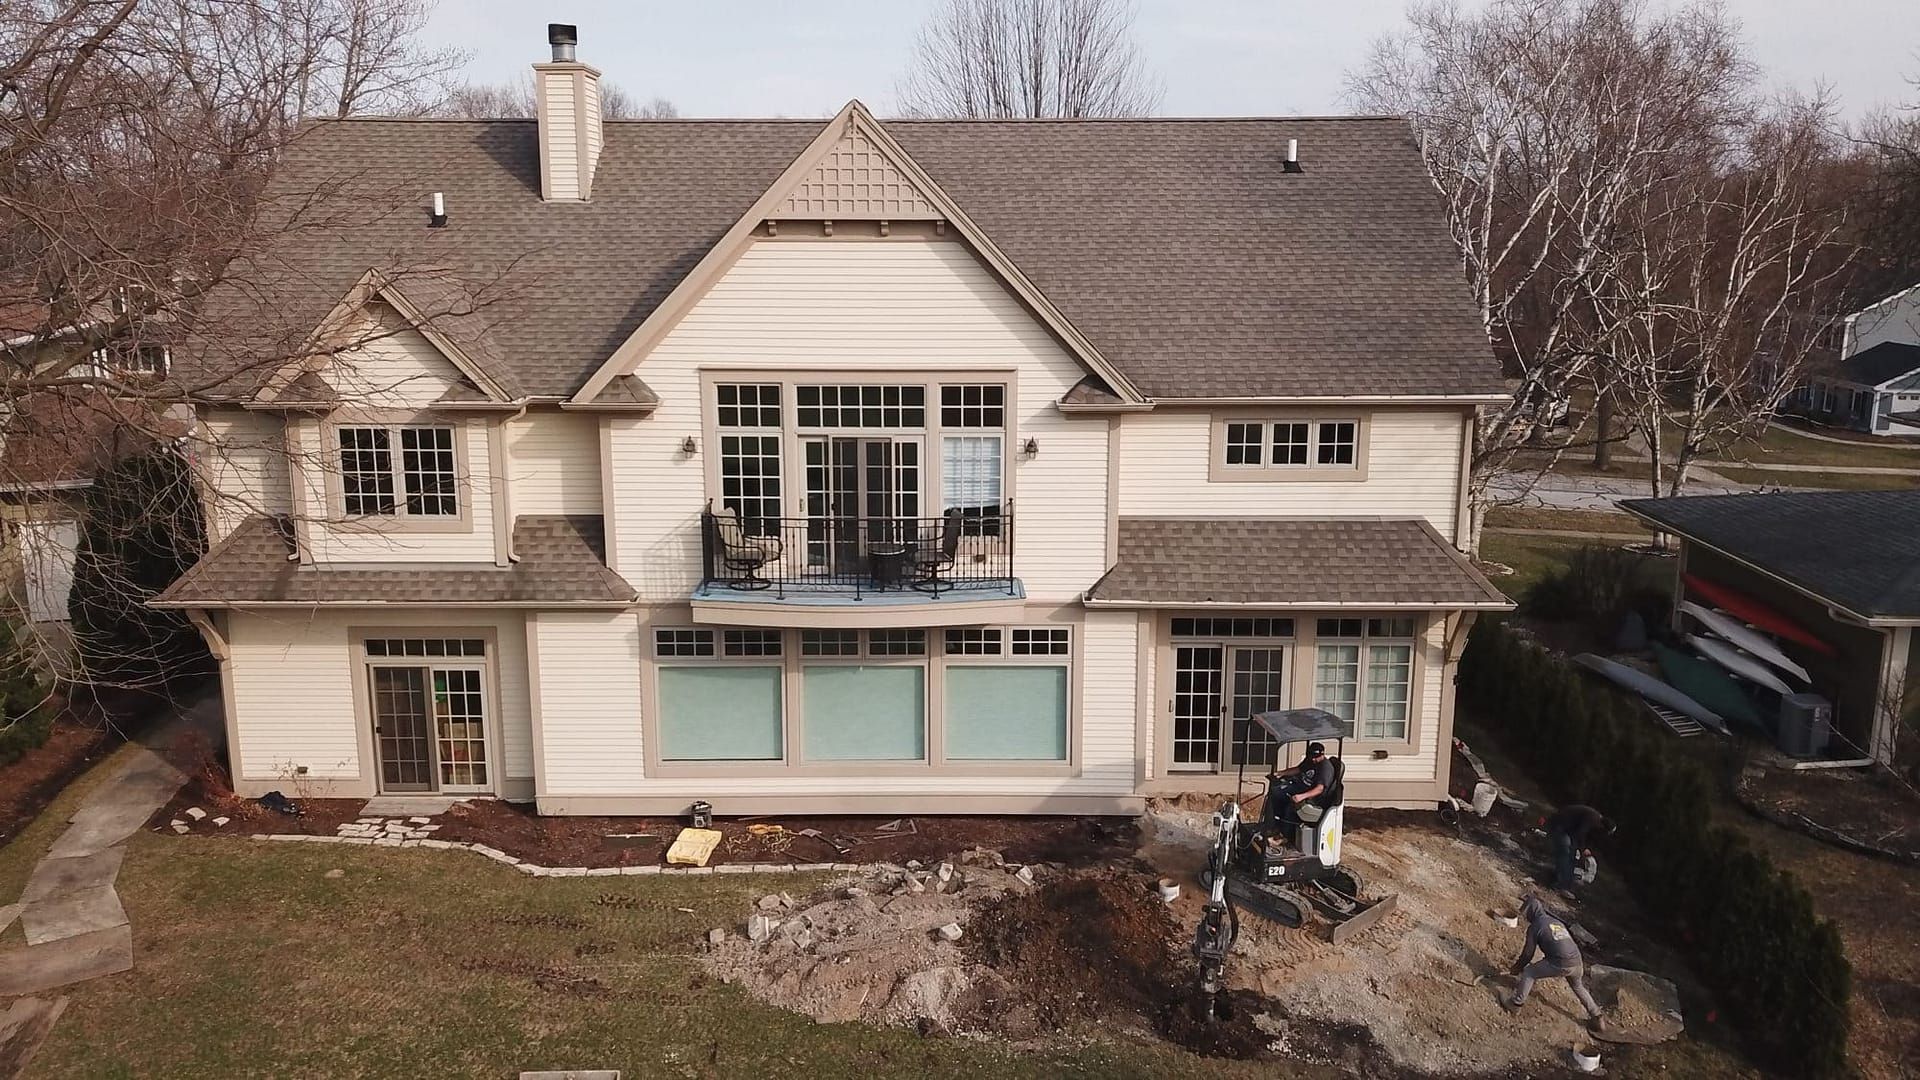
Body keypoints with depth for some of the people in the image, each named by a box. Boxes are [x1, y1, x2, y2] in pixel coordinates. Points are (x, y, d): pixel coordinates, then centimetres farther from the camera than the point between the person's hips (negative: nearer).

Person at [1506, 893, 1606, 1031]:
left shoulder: (1534, 927, 3)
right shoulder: (1556, 921, 24)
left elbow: (1527, 953, 6)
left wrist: (1517, 968, 23)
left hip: (1561, 964, -7)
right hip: (1577, 962, 7)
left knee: (1528, 973, 9)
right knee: (1578, 987, 34)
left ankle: (1516, 1004, 11)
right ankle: (1597, 1018, 40)